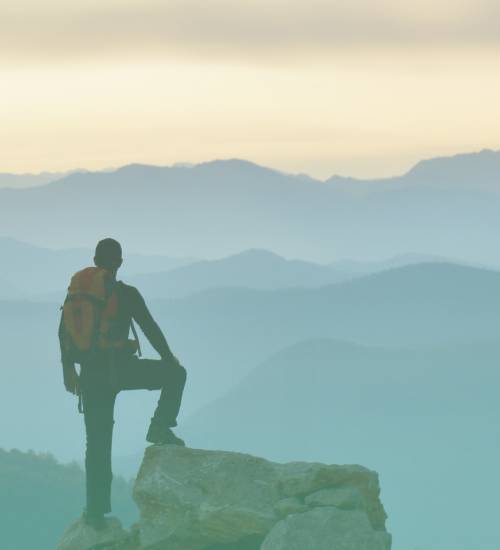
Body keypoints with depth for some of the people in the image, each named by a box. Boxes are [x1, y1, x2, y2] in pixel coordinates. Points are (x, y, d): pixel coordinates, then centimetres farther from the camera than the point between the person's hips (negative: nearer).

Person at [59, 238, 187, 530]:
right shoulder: (127, 294, -3)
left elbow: (64, 334, 14)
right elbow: (151, 328, 0)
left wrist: (69, 369, 25)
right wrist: (169, 358, 15)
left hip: (92, 374, 4)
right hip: (121, 368, -4)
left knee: (98, 443, 8)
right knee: (176, 373, 16)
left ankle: (97, 511, 5)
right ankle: (160, 427, 5)